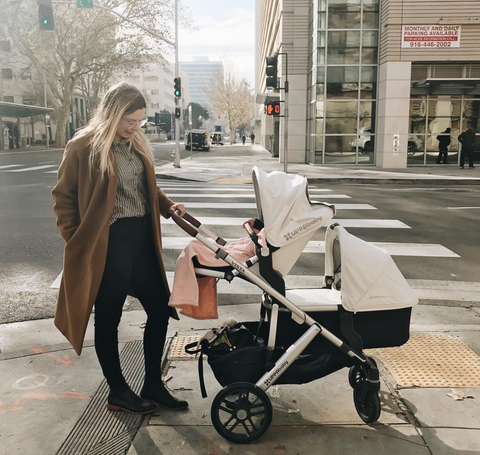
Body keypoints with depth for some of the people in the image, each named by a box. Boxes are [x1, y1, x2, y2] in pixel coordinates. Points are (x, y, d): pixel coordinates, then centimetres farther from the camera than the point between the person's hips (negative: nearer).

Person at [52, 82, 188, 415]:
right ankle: (118, 392, 25)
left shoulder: (137, 144, 11)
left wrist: (167, 206, 2)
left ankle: (153, 384, 26)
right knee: (108, 319, 7)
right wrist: (77, 242, -8)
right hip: (106, 244, -7)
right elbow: (64, 198, -4)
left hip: (142, 238, 7)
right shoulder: (83, 147, -9)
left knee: (160, 309, 10)